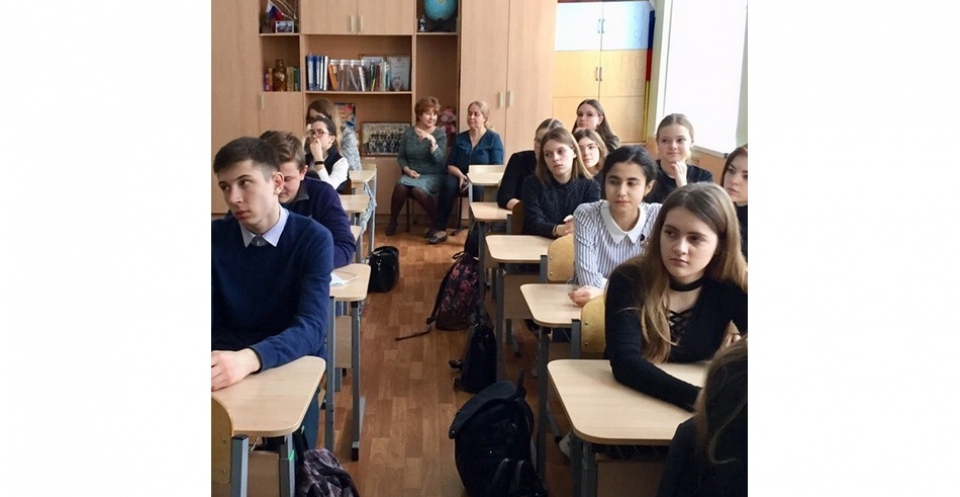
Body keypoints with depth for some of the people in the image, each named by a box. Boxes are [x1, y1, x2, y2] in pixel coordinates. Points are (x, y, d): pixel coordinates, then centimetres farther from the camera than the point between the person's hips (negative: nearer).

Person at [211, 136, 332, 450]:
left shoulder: (314, 239, -11)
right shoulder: (214, 237, 1)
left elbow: (311, 327, -22)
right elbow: (210, 316, -6)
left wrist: (249, 358, -41)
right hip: (227, 361, 2)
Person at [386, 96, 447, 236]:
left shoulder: (440, 134, -1)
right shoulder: (408, 133, 6)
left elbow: (438, 160, -13)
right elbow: (401, 157, 8)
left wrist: (432, 140, -25)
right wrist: (407, 170, -11)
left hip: (433, 175, -2)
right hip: (412, 174, 2)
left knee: (417, 189, -35)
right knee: (400, 186, -31)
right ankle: (392, 221, -8)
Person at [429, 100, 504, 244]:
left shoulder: (493, 138, 0)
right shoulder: (460, 138, 11)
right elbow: (450, 165, 8)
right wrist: (460, 175, -15)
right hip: (461, 177, 3)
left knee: (478, 188, -39)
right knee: (448, 184, -31)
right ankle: (440, 229, -30)